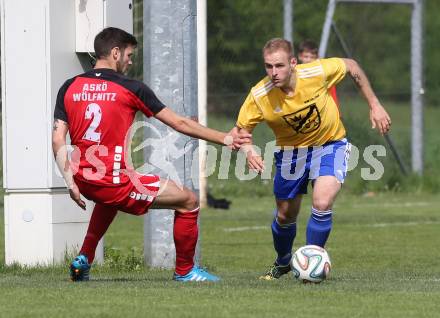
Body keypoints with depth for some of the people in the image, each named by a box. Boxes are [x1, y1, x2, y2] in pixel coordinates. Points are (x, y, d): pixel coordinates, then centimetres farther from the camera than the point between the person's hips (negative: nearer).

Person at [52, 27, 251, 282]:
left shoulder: (69, 88, 6)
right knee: (188, 201, 7)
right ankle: (184, 270, 18)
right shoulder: (131, 88, -5)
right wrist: (225, 139, 9)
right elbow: (179, 123, 1)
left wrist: (71, 182, 7)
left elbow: (58, 140, 1)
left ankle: (84, 259, 33)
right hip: (114, 181, -6)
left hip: (84, 181, 6)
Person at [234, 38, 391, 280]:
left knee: (322, 204, -23)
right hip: (290, 150, 2)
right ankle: (282, 263, 43)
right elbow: (241, 130, -12)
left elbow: (351, 67, -9)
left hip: (330, 144, -2)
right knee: (285, 216, 12)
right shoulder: (259, 96, -27)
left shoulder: (316, 72, -29)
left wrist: (374, 105, -6)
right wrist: (249, 151, -34)